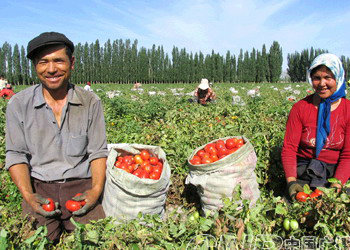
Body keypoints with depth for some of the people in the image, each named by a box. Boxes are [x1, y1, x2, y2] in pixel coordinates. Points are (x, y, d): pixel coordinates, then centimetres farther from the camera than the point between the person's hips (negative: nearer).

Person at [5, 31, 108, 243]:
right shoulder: (19, 104, 1)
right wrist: (28, 195, -14)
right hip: (39, 187, 1)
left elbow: (98, 152, 3)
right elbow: (16, 155, 1)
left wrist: (96, 189, -12)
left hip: (81, 186, 0)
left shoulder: (91, 102, 1)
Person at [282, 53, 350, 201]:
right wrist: (291, 181, -19)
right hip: (304, 170, 0)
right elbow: (289, 148, -3)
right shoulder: (300, 108, -1)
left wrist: (336, 185, -19)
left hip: (336, 172, 0)